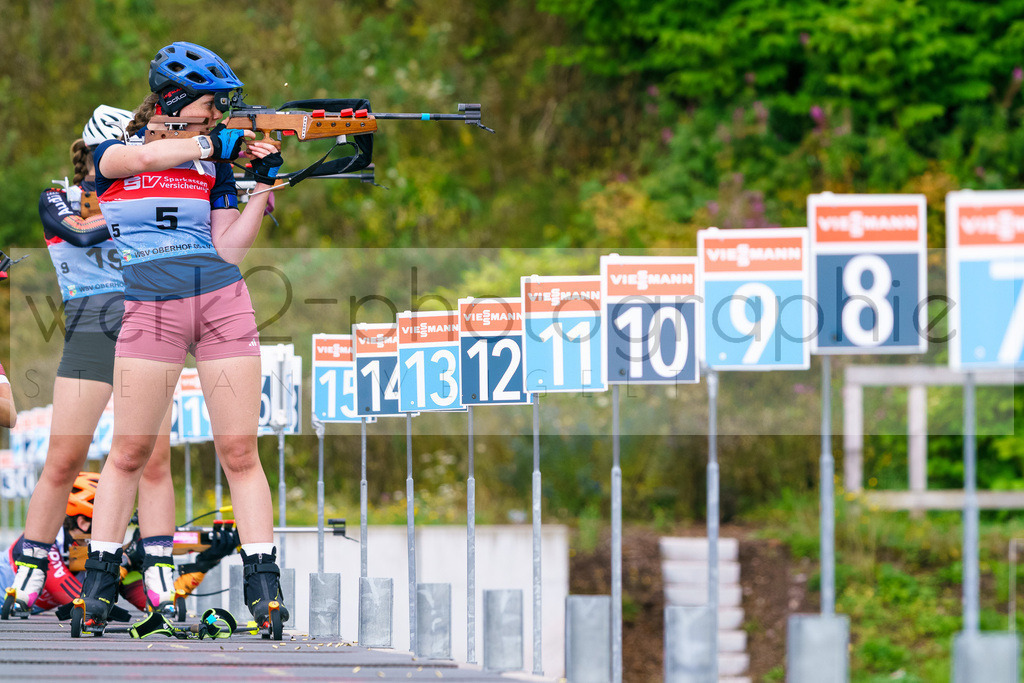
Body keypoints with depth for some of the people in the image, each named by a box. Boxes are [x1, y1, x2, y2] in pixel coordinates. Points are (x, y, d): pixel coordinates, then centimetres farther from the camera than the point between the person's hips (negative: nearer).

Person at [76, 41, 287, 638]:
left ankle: (265, 589, -5)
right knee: (129, 452, -4)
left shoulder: (212, 162, 15)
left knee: (240, 452, -4)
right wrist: (222, 141, -11)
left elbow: (229, 248, 8)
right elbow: (145, 157, -16)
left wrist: (264, 185, -1)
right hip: (150, 310, -2)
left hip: (221, 299, 2)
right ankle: (96, 587, 3)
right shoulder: (114, 153, 8)